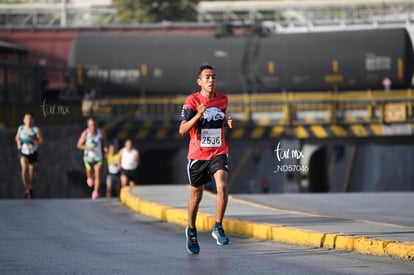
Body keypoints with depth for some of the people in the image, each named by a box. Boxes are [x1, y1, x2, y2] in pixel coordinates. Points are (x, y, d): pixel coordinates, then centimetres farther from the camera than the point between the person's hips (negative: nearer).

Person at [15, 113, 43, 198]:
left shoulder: (35, 129, -13)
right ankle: (26, 189, -17)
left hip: (32, 153, 0)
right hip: (23, 153, 0)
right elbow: (17, 138, 17)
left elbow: (41, 142, -15)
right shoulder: (20, 128, -3)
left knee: (32, 173, 11)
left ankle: (30, 189, 40)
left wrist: (32, 139, -28)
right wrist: (18, 142, -5)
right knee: (24, 168, -26)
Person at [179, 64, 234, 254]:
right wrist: (197, 116, -30)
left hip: (219, 153, 2)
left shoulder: (223, 99, 3)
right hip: (197, 154, -2)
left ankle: (218, 227, -10)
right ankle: (191, 230, 34)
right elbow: (182, 130, -15)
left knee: (222, 186, -22)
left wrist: (227, 123, 0)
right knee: (196, 194, 12)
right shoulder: (191, 101, -10)